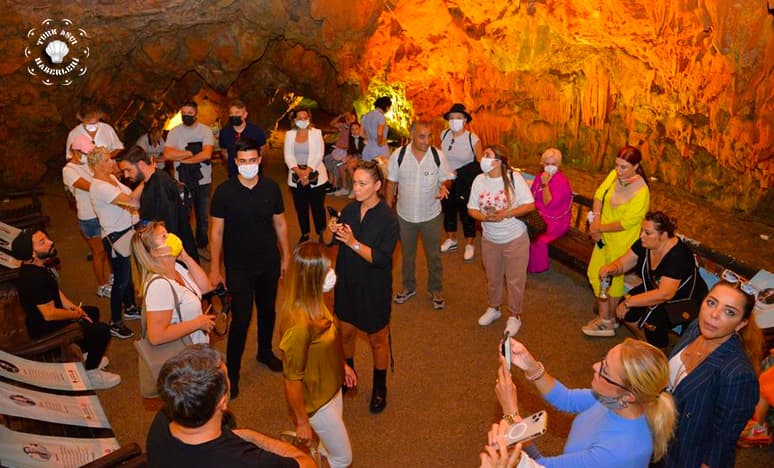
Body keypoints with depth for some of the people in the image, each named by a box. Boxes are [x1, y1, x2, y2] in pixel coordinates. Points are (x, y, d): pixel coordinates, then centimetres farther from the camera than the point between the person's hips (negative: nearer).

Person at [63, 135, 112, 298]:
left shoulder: (87, 163, 7)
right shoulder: (69, 171, -13)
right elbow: (89, 187, -23)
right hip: (89, 217, -6)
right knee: (99, 252, 7)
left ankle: (109, 279, 32)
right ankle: (102, 287, 22)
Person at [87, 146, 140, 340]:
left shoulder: (111, 177, 5)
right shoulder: (99, 187, -25)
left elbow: (128, 200, 13)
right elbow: (130, 200, -34)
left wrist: (133, 206, -6)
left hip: (127, 231, 9)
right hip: (115, 237, -9)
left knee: (127, 273, 24)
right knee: (121, 279, 1)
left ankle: (130, 308, 42)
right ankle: (115, 323, 15)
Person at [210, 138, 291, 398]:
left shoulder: (271, 188, -6)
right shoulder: (224, 191, -13)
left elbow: (280, 224, 4)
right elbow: (217, 232, -8)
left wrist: (286, 256, 6)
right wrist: (215, 268, -7)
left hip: (269, 263, 3)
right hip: (238, 267, -3)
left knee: (268, 310, 19)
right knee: (241, 319, -2)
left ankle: (265, 352, 44)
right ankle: (231, 373, 14)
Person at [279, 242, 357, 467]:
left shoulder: (314, 301, -13)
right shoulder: (299, 325, -38)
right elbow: (292, 380, -26)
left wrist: (342, 364, 18)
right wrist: (302, 422, -14)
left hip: (331, 387, 7)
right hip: (316, 401, -7)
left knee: (330, 442, 28)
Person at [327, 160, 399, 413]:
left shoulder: (388, 219, -20)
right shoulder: (349, 210, -6)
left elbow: (382, 259, -25)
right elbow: (337, 244, 5)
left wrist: (353, 243, -33)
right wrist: (334, 231, -17)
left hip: (374, 289, -5)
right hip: (347, 283, 5)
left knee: (377, 339, 14)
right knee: (345, 332, 22)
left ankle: (379, 388, 37)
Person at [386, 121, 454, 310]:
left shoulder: (438, 156, -13)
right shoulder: (398, 155, -12)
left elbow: (447, 179, -1)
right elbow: (391, 183, -2)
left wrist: (444, 186, -25)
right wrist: (388, 209, -2)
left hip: (431, 215, -1)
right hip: (405, 215, 1)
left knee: (434, 255, 14)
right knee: (407, 254, 20)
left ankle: (436, 290, 34)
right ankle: (408, 287, 41)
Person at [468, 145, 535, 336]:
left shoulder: (514, 178, -16)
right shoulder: (479, 180, -6)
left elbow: (530, 205, -13)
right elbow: (472, 209, -1)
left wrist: (506, 213, -25)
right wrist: (485, 217, -22)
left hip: (515, 239, -3)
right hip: (489, 240, 3)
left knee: (515, 280, 9)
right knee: (493, 278, 21)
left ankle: (514, 315, 28)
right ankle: (493, 308, 44)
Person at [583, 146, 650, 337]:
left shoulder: (641, 192, -26)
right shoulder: (614, 174, -7)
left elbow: (626, 223, -24)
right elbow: (599, 195, -2)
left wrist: (599, 228, -17)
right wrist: (596, 220, -15)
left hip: (622, 241, -7)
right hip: (605, 236, 7)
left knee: (614, 278, 10)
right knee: (594, 273, 13)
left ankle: (607, 320, 30)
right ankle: (605, 316, 30)